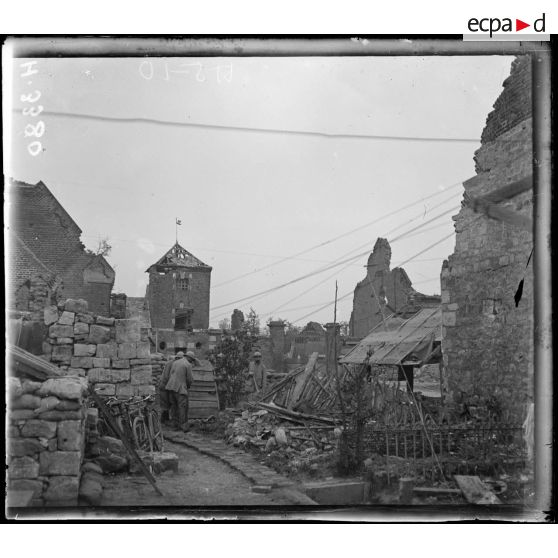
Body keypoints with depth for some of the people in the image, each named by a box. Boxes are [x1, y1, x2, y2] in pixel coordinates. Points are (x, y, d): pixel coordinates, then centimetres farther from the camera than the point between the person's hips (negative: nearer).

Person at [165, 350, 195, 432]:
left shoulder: (175, 362, 13)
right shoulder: (188, 365, -7)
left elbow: (170, 375, 12)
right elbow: (190, 379, -5)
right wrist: (188, 385, 16)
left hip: (171, 387, 7)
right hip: (180, 388, -7)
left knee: (174, 406, 15)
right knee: (183, 407, -2)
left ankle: (175, 423, 21)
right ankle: (183, 426, -2)